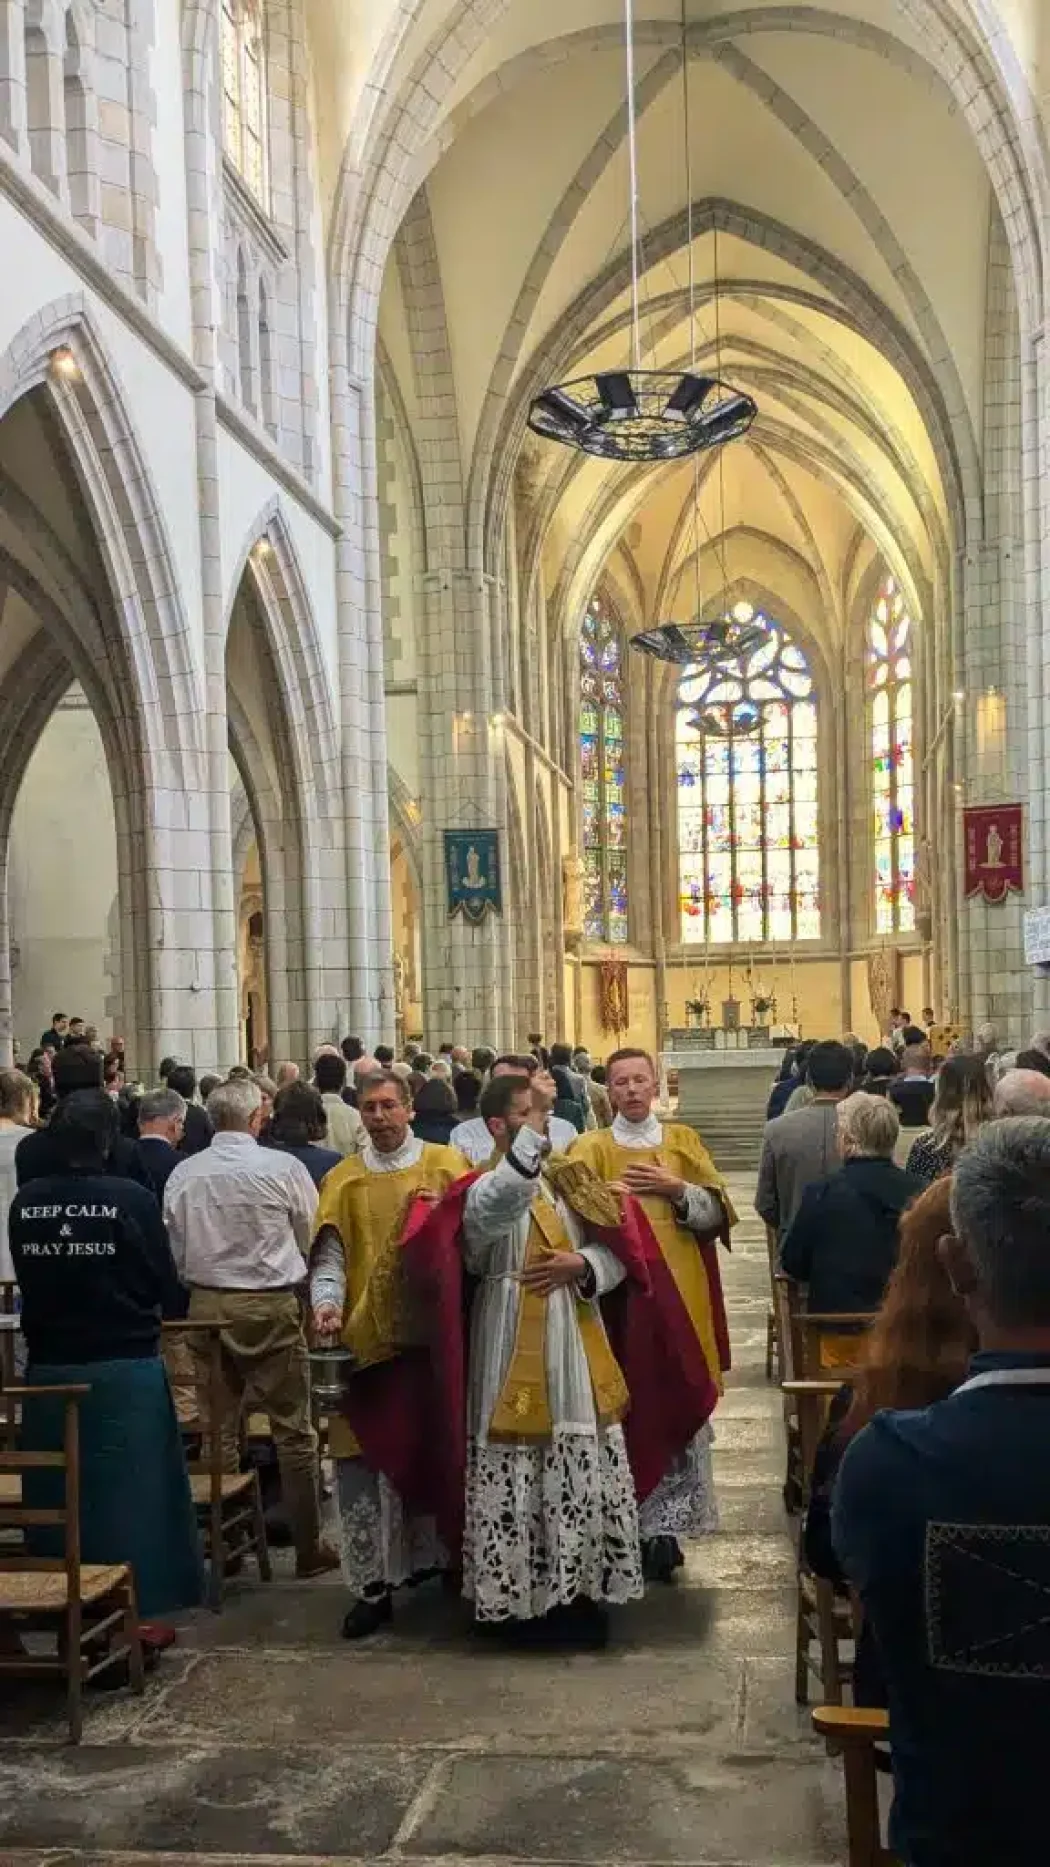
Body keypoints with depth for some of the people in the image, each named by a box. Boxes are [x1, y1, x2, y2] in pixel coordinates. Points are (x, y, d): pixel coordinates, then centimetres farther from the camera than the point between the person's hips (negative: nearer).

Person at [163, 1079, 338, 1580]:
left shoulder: (183, 1173, -3)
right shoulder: (282, 1167, -12)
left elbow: (174, 1248, 5)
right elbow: (313, 1238, -1)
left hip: (207, 1305, 3)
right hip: (272, 1306, -3)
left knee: (217, 1428, 12)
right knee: (292, 1430, 5)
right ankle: (308, 1547, 12)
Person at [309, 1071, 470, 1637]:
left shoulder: (447, 1164, 4)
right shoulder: (343, 1179, 8)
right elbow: (329, 1255, 1)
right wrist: (327, 1303, -15)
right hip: (364, 1339, 1)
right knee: (359, 1459, -1)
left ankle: (436, 1555, 28)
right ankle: (371, 1585, 8)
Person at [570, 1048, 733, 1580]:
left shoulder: (683, 1140, 11)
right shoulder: (593, 1147, 6)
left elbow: (717, 1213, 5)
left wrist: (675, 1189, -9)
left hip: (681, 1289, 2)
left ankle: (662, 1525, 11)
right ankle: (654, 1527, 8)